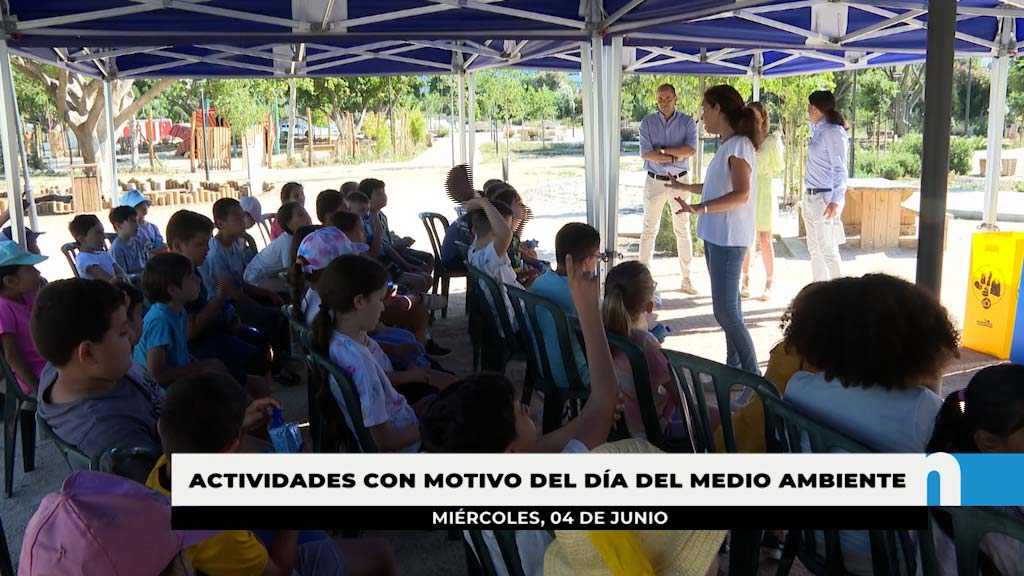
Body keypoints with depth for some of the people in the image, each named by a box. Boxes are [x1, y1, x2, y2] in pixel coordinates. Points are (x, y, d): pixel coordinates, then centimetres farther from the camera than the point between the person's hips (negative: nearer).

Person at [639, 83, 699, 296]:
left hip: (680, 180, 0)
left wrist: (663, 150, -14)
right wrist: (675, 156, -13)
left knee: (683, 229, 5)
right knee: (649, 230, 3)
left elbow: (691, 149, -13)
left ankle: (686, 278, 11)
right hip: (655, 181, 0)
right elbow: (645, 153, -11)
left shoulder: (687, 122, 1)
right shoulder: (647, 123, 1)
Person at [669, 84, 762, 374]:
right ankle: (734, 366, 23)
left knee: (725, 309, -11)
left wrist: (700, 208, -35)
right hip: (716, 236, 10)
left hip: (728, 239, -10)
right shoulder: (728, 146, 14)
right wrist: (685, 187, 36)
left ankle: (752, 375, -3)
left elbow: (741, 194, -25)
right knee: (728, 305, 14)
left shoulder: (739, 145, -14)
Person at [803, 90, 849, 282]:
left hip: (825, 197, -9)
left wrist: (836, 201, -25)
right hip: (810, 197, 9)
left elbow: (840, 169, -17)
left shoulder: (833, 132, -12)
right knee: (814, 249, 12)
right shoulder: (818, 131, 14)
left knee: (828, 250, -7)